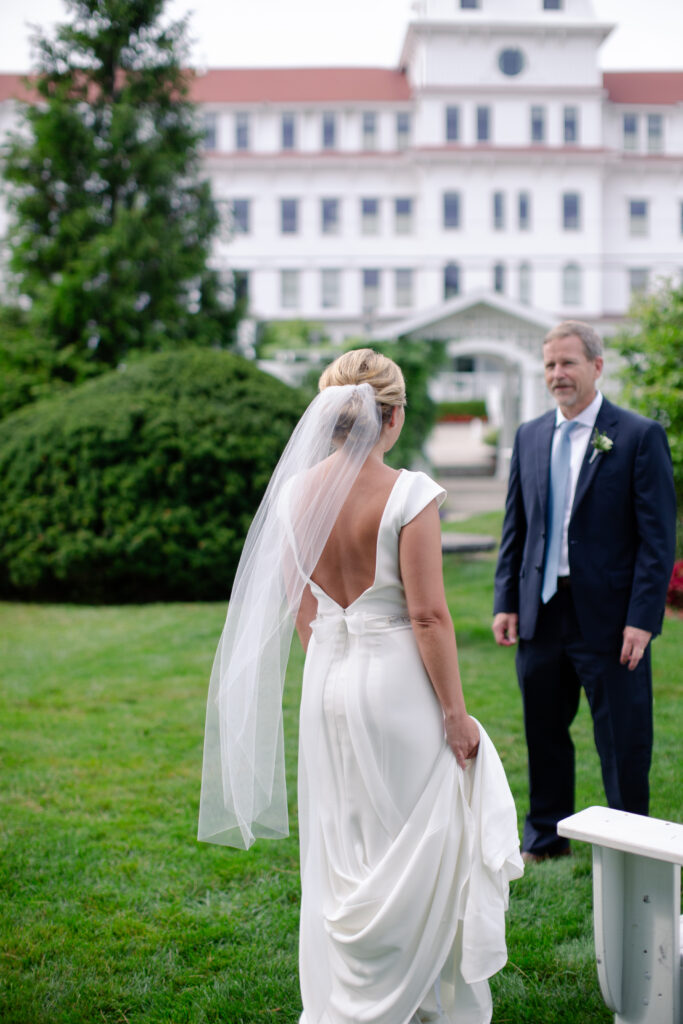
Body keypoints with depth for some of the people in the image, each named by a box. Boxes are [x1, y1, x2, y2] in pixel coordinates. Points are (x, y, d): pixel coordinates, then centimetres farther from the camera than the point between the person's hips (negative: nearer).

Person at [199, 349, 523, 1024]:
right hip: (398, 684, -5)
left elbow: (299, 608, 7)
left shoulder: (295, 492, -1)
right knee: (414, 847, 11)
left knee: (338, 851, 19)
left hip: (326, 683, 6)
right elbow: (428, 615, -17)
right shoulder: (408, 493, -17)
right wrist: (456, 713, -9)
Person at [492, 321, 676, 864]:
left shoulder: (639, 436, -6)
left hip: (608, 615, -4)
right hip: (541, 611, 5)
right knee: (544, 731, 16)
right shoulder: (529, 436, 9)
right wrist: (506, 601, 5)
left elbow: (658, 536, -8)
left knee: (622, 738, 6)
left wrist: (642, 619, -14)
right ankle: (545, 836, 33)